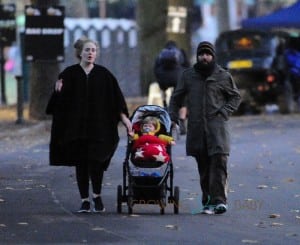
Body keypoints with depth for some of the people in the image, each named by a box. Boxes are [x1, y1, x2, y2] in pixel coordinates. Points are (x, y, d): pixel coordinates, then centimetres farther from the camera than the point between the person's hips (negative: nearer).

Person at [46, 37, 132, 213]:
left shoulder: (103, 74, 3)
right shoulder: (70, 74, 2)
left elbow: (116, 98, 4)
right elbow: (61, 99, 2)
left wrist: (124, 117, -2)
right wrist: (59, 91, -19)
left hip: (98, 126, -1)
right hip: (76, 127, 1)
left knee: (96, 162, -7)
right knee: (81, 163, 3)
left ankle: (97, 196, 13)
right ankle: (85, 200, 10)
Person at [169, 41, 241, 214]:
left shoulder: (223, 76, 5)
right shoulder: (188, 75, 11)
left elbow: (236, 97, 14)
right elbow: (177, 98, 20)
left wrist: (225, 112, 0)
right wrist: (173, 117, 10)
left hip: (217, 125, -2)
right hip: (196, 127, 3)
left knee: (219, 161, -14)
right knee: (203, 167, 5)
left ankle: (219, 200, -19)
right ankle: (208, 200, 10)